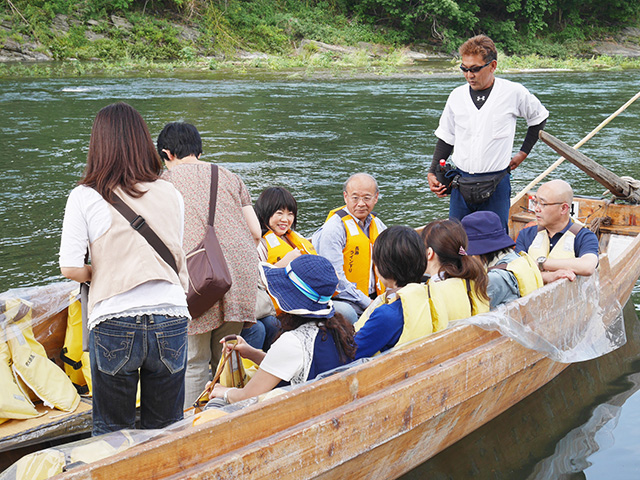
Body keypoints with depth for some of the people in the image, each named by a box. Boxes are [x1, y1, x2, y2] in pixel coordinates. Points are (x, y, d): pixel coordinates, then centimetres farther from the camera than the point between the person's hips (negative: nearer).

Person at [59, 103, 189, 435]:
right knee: (167, 430, 15)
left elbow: (70, 268, -9)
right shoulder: (170, 194, 4)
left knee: (111, 432, 14)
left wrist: (98, 274, 10)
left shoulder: (85, 197, -4)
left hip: (114, 323, -2)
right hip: (170, 321, 2)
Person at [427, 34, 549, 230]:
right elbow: (446, 138, 15)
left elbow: (539, 118, 15)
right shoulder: (457, 96, 6)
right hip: (461, 183, 3)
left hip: (496, 184, -3)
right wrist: (432, 172, 5)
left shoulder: (513, 93, -3)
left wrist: (523, 153, 9)